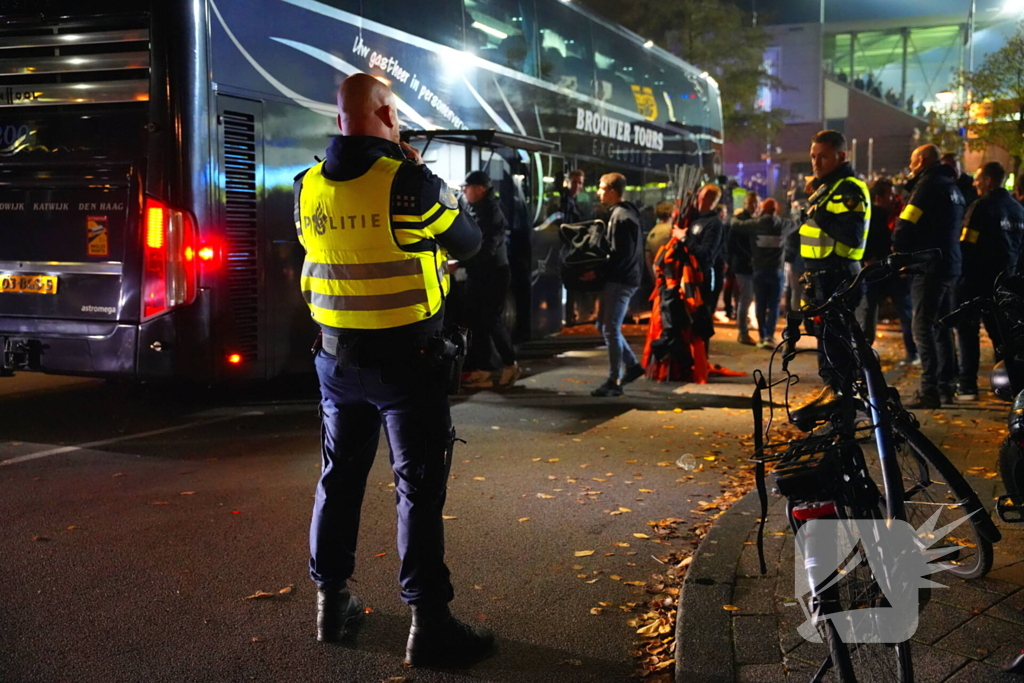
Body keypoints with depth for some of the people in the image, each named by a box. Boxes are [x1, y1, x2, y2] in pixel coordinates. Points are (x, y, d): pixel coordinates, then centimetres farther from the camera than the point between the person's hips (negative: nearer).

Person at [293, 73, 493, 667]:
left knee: (341, 477, 16)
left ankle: (332, 602, 26)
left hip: (338, 356, 6)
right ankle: (428, 623, 4)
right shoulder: (410, 183, -15)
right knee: (419, 486, 0)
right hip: (407, 358, -5)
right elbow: (469, 243, -2)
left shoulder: (309, 187, 1)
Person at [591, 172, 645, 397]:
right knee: (606, 326, 15)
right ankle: (632, 365, 23)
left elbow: (621, 253, -22)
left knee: (611, 329, -6)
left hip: (620, 281, -10)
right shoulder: (620, 212, 16)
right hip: (618, 278, 10)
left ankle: (614, 382, 0)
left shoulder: (622, 216, -15)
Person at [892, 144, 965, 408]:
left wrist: (898, 253, -1)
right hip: (950, 265, 9)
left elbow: (906, 225, -17)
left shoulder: (928, 185, -12)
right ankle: (945, 386, 20)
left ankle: (929, 391, -10)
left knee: (923, 327, -8)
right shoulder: (951, 186, 16)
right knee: (942, 327, 14)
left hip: (929, 266, -9)